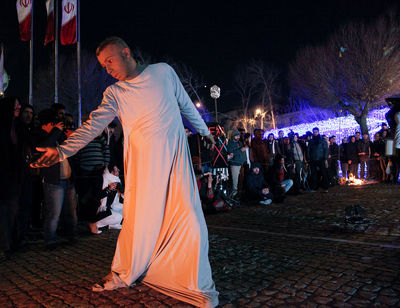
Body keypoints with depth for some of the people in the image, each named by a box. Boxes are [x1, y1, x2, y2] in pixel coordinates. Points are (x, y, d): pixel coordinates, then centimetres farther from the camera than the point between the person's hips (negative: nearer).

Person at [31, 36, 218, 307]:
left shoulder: (163, 71, 5)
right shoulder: (114, 94, 6)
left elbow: (186, 104, 16)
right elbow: (93, 125, -6)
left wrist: (204, 130, 25)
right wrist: (63, 150, -20)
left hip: (175, 158, -1)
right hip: (142, 165, 1)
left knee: (190, 221, -7)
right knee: (137, 219, 4)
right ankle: (123, 275, 28)